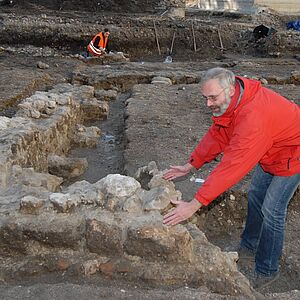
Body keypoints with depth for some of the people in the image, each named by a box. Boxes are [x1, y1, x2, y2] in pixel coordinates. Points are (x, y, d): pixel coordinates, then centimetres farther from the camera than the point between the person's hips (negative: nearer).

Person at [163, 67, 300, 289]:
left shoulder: (254, 116, -43)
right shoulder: (228, 102, -14)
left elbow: (233, 166, -47)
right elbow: (216, 136, -3)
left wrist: (194, 204, -48)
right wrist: (190, 166, -7)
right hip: (269, 154, 9)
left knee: (272, 210, -8)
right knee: (255, 196, 17)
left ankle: (267, 271, 9)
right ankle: (249, 246, 37)